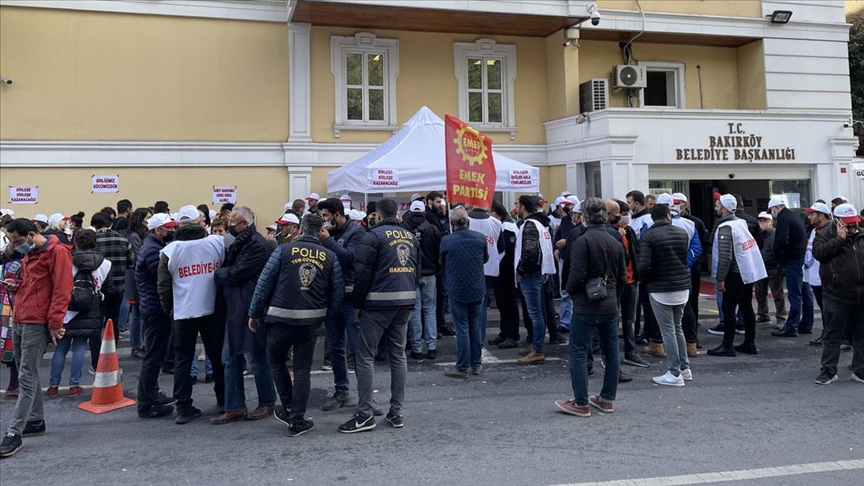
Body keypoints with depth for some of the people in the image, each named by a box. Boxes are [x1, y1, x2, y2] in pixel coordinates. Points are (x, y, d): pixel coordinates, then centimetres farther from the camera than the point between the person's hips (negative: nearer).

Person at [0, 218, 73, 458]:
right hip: (20, 321, 9)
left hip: (37, 324, -9)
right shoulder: (29, 254, 18)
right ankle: (36, 421, 26)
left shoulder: (57, 252, -11)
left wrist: (55, 323, -18)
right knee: (27, 374, 15)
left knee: (26, 378, -8)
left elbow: (62, 290, -16)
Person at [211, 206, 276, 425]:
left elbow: (235, 274, -20)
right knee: (231, 359, 10)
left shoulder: (256, 244, -16)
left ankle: (267, 403, 20)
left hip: (251, 310, -9)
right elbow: (228, 269, 16)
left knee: (258, 357, 5)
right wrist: (221, 273, -3)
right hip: (235, 310, 9)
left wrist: (216, 273, -6)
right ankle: (234, 407, 18)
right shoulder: (239, 243, 15)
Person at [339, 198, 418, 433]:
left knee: (365, 355, 0)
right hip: (406, 300, 7)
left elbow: (362, 273, -9)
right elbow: (417, 270, 16)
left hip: (379, 302, -7)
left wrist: (358, 304, 0)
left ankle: (365, 415, 0)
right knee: (398, 354, 13)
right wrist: (408, 294, 17)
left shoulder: (374, 235, -7)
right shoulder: (410, 236, 13)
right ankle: (396, 412, 16)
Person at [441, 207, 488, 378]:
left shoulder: (446, 241, -12)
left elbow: (442, 263, 4)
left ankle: (462, 368, 7)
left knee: (462, 329, 2)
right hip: (477, 289, 3)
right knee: (475, 326, 14)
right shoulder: (480, 238, -4)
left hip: (457, 289, -3)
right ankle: (477, 364, 22)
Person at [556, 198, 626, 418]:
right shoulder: (616, 242, 8)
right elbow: (622, 277, 10)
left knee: (578, 352, 1)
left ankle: (581, 403, 3)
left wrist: (570, 291, 0)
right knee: (611, 352, 13)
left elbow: (577, 275, -18)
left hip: (586, 306, -7)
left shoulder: (583, 241, -14)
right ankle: (607, 399, 24)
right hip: (610, 305, 7)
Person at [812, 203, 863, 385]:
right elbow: (818, 253, -18)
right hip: (836, 296, -4)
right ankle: (828, 371, 9)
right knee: (832, 335, 2)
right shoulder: (825, 234, -1)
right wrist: (839, 239, -18)